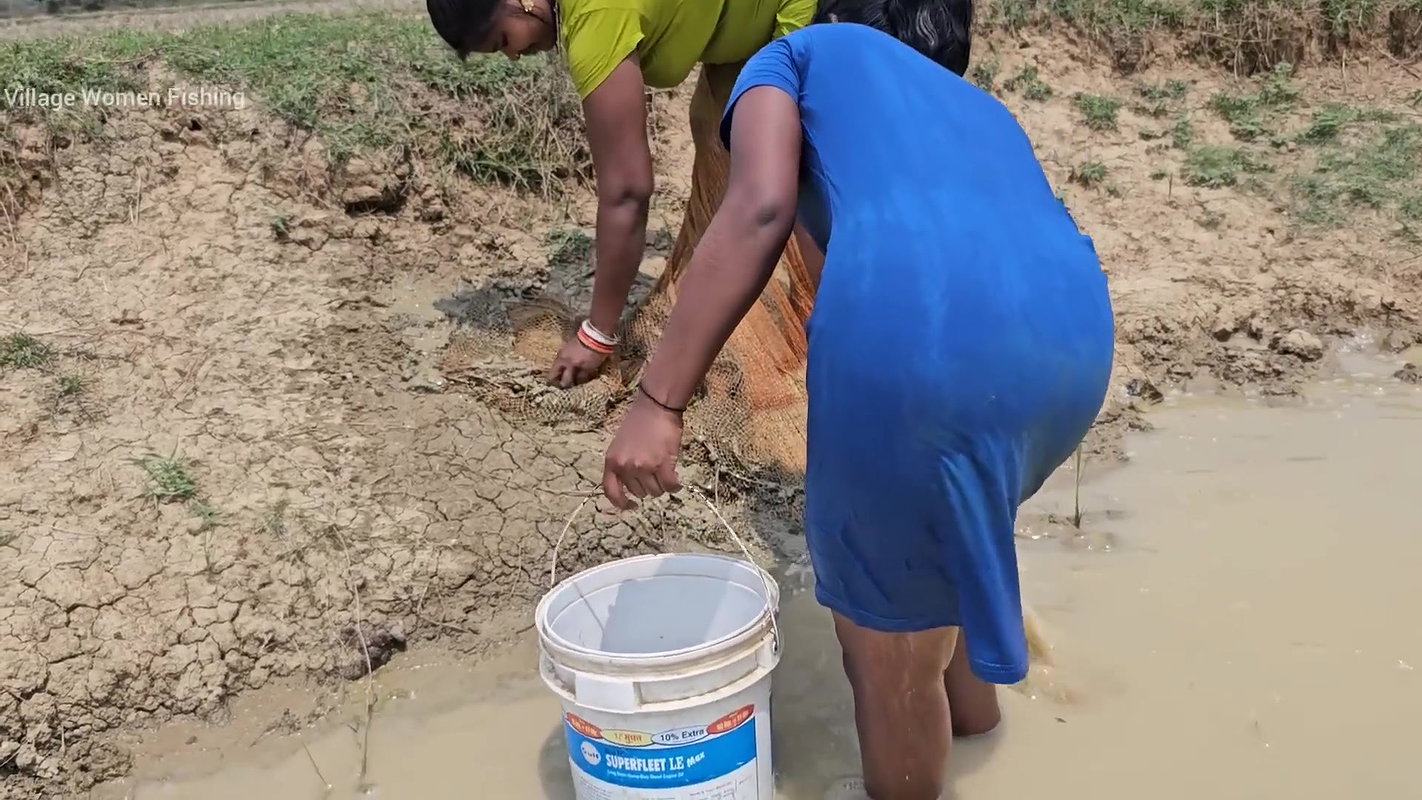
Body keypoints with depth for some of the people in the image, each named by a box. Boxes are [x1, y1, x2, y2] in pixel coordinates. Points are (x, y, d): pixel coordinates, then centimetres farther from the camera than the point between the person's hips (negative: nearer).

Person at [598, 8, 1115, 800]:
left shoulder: (800, 54, 24)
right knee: (957, 520, 36)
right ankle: (973, 702, 60)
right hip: (1076, 332, 7)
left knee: (886, 626, 17)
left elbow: (761, 207, 2)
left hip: (915, 324, -7)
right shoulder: (982, 108, 39)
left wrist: (658, 401, -1)